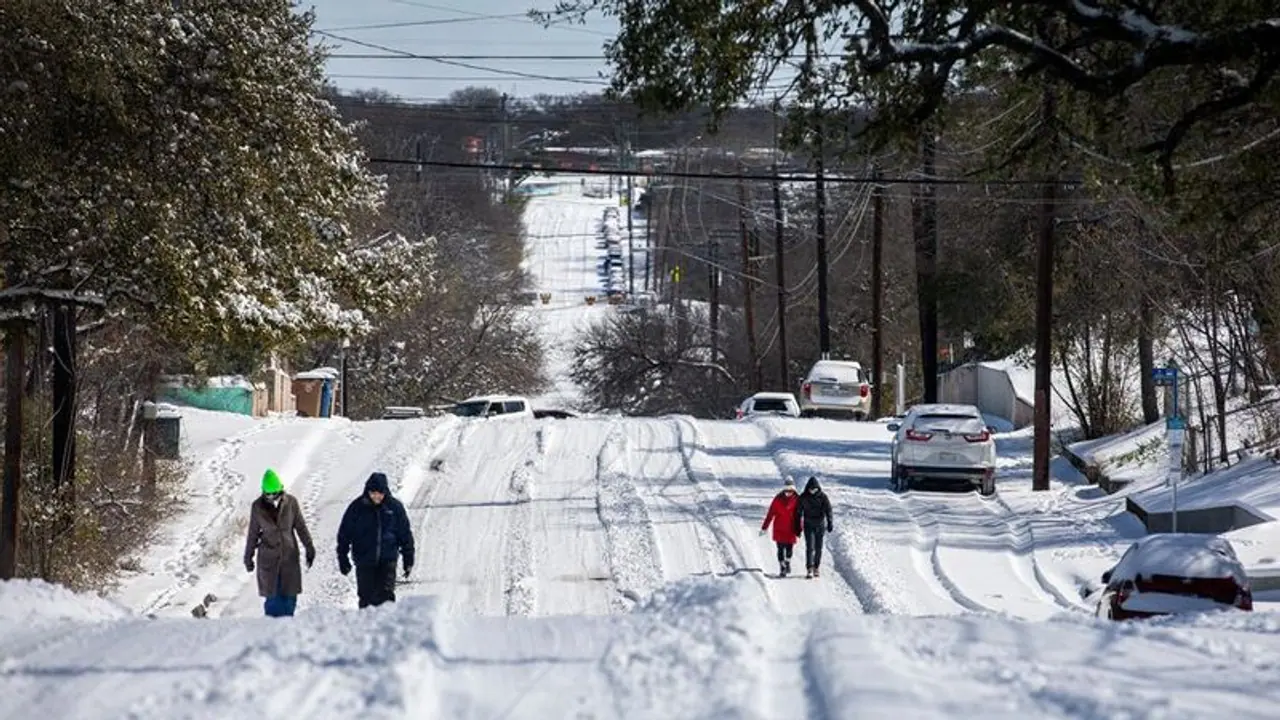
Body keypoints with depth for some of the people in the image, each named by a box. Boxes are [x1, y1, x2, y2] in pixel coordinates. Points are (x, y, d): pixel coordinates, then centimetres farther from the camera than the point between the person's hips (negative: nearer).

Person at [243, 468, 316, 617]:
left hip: (290, 556, 1)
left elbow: (301, 526, 6)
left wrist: (309, 548, 5)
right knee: (272, 598, -2)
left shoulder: (291, 502, -3)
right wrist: (248, 557, 11)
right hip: (268, 558, -1)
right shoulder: (257, 507, -3)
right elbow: (253, 533, 7)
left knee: (290, 595, 0)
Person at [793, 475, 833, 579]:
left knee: (818, 548, 6)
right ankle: (809, 569, -15)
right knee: (810, 547, -11)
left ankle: (816, 568, 20)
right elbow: (798, 512, 4)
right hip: (808, 525, -1)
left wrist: (829, 523, -17)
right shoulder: (803, 497, -2)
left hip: (820, 525, 1)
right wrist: (798, 527, 3)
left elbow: (828, 509, -6)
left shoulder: (822, 496, -3)